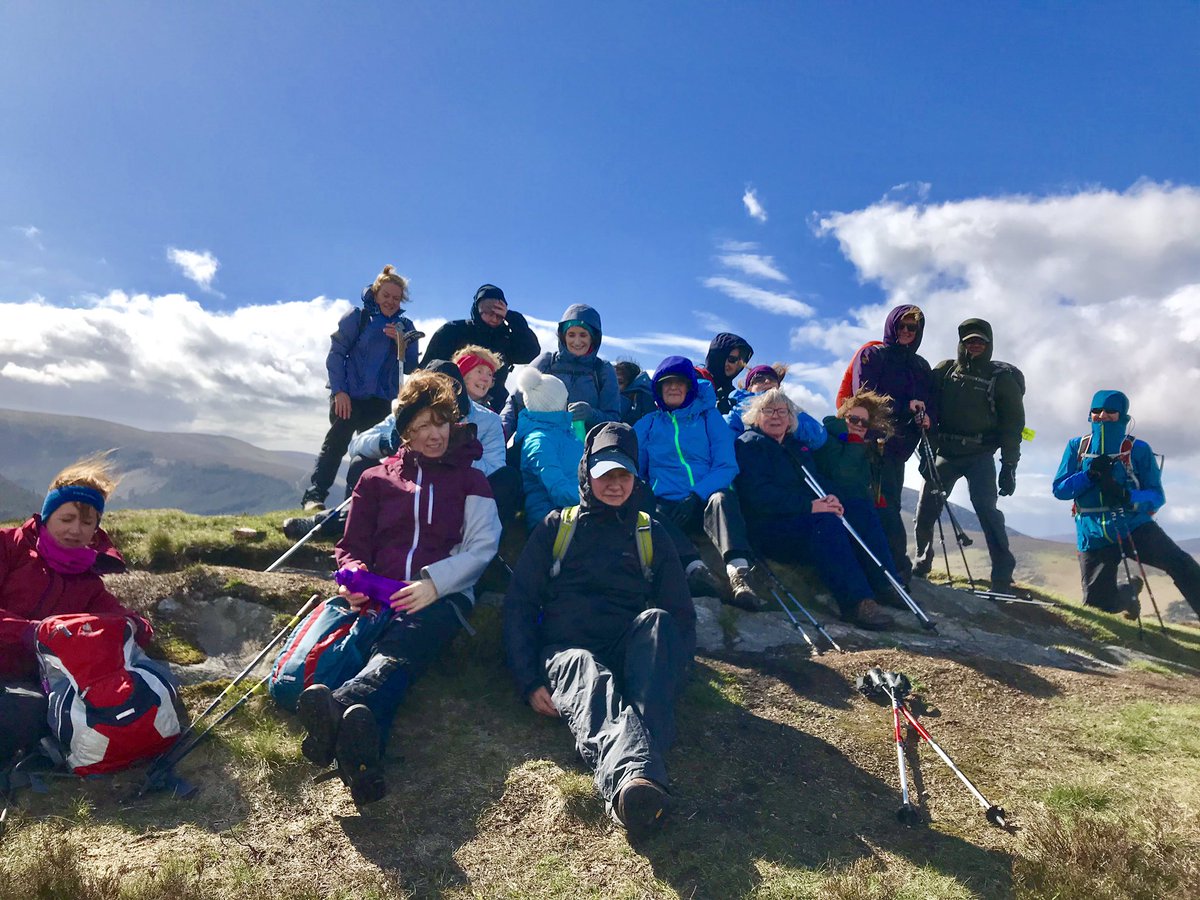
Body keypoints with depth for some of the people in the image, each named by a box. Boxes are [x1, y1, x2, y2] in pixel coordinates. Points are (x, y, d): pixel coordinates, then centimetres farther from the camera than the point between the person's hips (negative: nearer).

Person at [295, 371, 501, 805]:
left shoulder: (469, 479, 21)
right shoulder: (376, 479, 26)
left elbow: (483, 546, 7)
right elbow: (351, 547, 24)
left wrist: (434, 582, -13)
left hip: (441, 598, -2)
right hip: (379, 601, 2)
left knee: (397, 651, -38)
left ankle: (341, 706, -69)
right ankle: (360, 751, -63)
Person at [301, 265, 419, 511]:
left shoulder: (406, 327, 13)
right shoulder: (358, 317, 2)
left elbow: (410, 367, 8)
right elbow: (336, 353, -2)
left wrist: (402, 343, -11)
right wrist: (339, 390, -12)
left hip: (382, 400, 4)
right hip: (349, 396, -3)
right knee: (335, 444, -9)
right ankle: (314, 496, -9)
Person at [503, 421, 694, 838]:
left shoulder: (651, 534, 21)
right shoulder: (556, 527, 17)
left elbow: (681, 615, 17)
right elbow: (518, 604, 10)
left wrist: (669, 674, -4)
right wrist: (530, 681, -5)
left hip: (631, 656, 1)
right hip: (567, 651, -1)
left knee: (656, 621, -33)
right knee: (587, 675, -37)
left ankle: (631, 778, -52)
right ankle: (632, 775, -67)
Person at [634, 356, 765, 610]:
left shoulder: (709, 417, 16)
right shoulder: (647, 424, 22)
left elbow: (727, 466, 4)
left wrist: (696, 496, -13)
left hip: (707, 499, 0)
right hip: (665, 502, 1)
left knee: (721, 499, -36)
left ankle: (739, 574, -56)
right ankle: (695, 569, -55)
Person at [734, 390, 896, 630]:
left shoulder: (799, 446, 24)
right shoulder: (749, 444, -2)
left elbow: (818, 481, 19)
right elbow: (759, 495, -16)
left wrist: (830, 497, -7)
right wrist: (809, 506, -22)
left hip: (807, 518, 8)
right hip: (769, 527, -8)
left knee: (859, 508, -9)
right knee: (826, 523, -32)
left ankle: (887, 588, -14)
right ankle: (856, 602, -37)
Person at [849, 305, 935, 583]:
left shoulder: (921, 366, 22)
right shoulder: (872, 355, 5)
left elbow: (930, 402, 17)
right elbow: (864, 395, -7)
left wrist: (928, 417, -7)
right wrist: (905, 407, -14)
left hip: (901, 442, 6)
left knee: (889, 501, 6)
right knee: (887, 500, -13)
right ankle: (899, 564, -14)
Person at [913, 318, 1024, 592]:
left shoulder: (1002, 379, 1)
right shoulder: (945, 370, 7)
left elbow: (1013, 425, 0)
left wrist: (1009, 466, -6)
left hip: (980, 455, -3)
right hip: (945, 452, 3)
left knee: (986, 508, -16)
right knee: (926, 508, 1)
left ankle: (1002, 576, -12)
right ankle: (922, 563, 20)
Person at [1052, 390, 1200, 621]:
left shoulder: (1138, 449, -3)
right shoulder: (1077, 447, 4)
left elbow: (1157, 496, -6)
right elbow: (1059, 489, 0)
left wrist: (1127, 496, -27)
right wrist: (1090, 474, -18)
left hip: (1134, 526, -2)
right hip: (1094, 537, 2)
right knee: (1099, 602, 5)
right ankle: (1130, 591, 37)